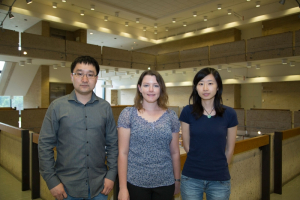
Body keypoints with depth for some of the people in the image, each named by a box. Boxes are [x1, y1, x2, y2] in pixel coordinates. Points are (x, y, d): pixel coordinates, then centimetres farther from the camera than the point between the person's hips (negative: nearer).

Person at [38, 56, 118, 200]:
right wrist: (52, 181, -6)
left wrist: (111, 174, -1)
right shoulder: (57, 106, -4)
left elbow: (112, 144, 4)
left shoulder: (105, 107, 1)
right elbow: (45, 145, -3)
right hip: (66, 187, -1)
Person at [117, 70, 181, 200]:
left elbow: (175, 152, 7)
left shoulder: (171, 116, 1)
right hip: (135, 183, -2)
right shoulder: (128, 114, -5)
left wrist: (177, 180, 10)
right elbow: (123, 153, -6)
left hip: (165, 184, 2)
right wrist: (123, 187, -8)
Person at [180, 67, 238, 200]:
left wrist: (220, 168, 12)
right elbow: (187, 145, 1)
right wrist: (199, 163, 7)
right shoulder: (188, 112, -6)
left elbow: (230, 149, 5)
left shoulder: (229, 114, -5)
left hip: (220, 180, 0)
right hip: (191, 179, 0)